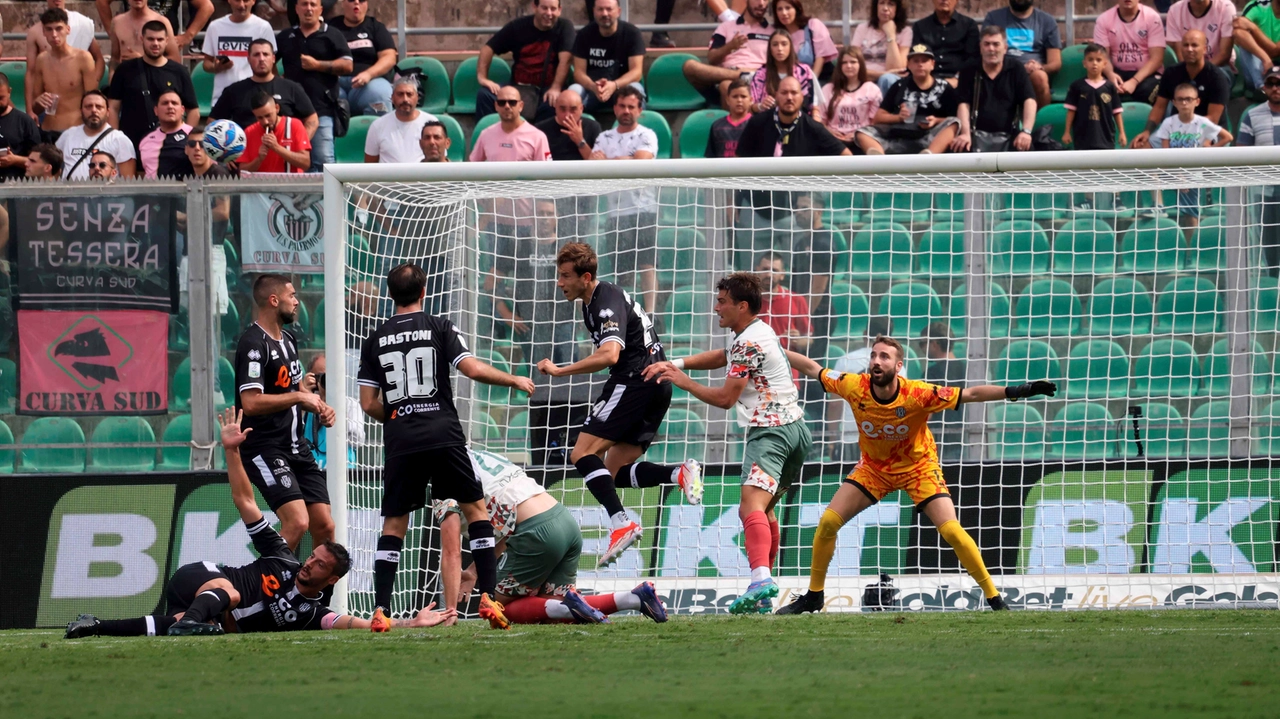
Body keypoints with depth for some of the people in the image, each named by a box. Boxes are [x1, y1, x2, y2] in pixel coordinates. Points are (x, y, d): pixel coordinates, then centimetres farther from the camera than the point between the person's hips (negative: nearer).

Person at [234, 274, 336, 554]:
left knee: (324, 526, 3)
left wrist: (320, 406, 8)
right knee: (297, 522, -22)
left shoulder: (287, 339, 15)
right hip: (265, 449, -9)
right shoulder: (253, 344, -14)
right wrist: (299, 396, -17)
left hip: (296, 445, 9)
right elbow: (251, 403, -24)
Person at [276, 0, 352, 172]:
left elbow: (347, 66, -2)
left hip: (321, 110, -4)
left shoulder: (332, 35, 6)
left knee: (323, 161, -12)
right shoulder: (285, 37, 19)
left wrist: (317, 65, -9)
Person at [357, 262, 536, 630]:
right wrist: (514, 380, 7)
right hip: (443, 434, -2)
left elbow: (369, 404, 6)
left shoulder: (375, 341, 9)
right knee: (475, 510, 10)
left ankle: (380, 610, -2)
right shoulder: (440, 328, 2)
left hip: (400, 442, 2)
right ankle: (488, 596, 0)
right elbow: (472, 369, -8)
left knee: (393, 525, 9)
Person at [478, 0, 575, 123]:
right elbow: (488, 48, 5)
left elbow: (565, 60, -13)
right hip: (520, 87, 3)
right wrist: (482, 77, -11)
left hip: (548, 88, -3)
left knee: (553, 102, -38)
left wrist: (555, 88, -27)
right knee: (484, 94, -20)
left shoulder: (564, 27, -1)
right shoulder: (518, 26, 5)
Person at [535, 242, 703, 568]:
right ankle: (681, 473, -8)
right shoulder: (591, 303, 18)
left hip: (635, 381, -11)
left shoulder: (607, 303, -15)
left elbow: (609, 355, -31)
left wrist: (559, 370, -28)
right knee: (616, 471, 9)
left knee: (583, 454, -14)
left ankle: (621, 523, -28)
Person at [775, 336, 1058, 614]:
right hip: (874, 466, 3)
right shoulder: (855, 387, -22)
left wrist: (1016, 391, -38)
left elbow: (971, 394, -29)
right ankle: (813, 596, 11)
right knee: (828, 522, -8)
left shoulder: (918, 395, -30)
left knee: (952, 530, -17)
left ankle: (994, 598, -4)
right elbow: (811, 368, -8)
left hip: (918, 466, -3)